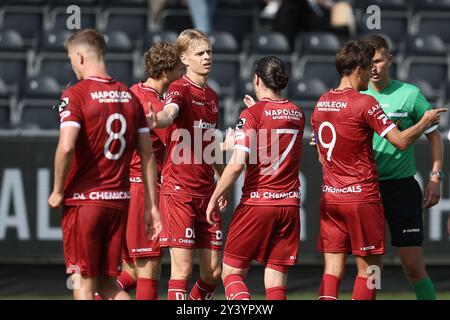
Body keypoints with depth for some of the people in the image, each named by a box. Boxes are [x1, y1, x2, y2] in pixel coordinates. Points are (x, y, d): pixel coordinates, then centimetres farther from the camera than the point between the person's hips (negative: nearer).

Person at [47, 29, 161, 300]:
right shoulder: (130, 97, 9)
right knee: (107, 282, 14)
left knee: (84, 283, 3)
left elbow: (66, 147, -23)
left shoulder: (76, 95, -10)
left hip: (83, 200, -5)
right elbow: (148, 155, 8)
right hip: (119, 200, 5)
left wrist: (58, 191, -8)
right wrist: (152, 207, 12)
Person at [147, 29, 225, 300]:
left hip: (207, 193, 7)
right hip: (179, 191, -7)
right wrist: (156, 120, -55)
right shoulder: (180, 90, -8)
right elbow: (169, 113, -32)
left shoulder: (212, 96, 16)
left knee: (213, 271, 6)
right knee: (183, 268, -9)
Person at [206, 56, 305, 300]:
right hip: (290, 204, 5)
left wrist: (214, 199, -5)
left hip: (256, 203, -5)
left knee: (231, 273, 5)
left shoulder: (252, 114, -7)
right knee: (276, 284, 5)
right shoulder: (297, 114, 10)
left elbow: (236, 164, -15)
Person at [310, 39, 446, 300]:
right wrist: (426, 121, 2)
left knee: (333, 269, 4)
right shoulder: (365, 103, -13)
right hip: (362, 197, -6)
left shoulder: (321, 103, 9)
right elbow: (401, 141, -14)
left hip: (330, 197, 6)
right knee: (370, 267, 2)